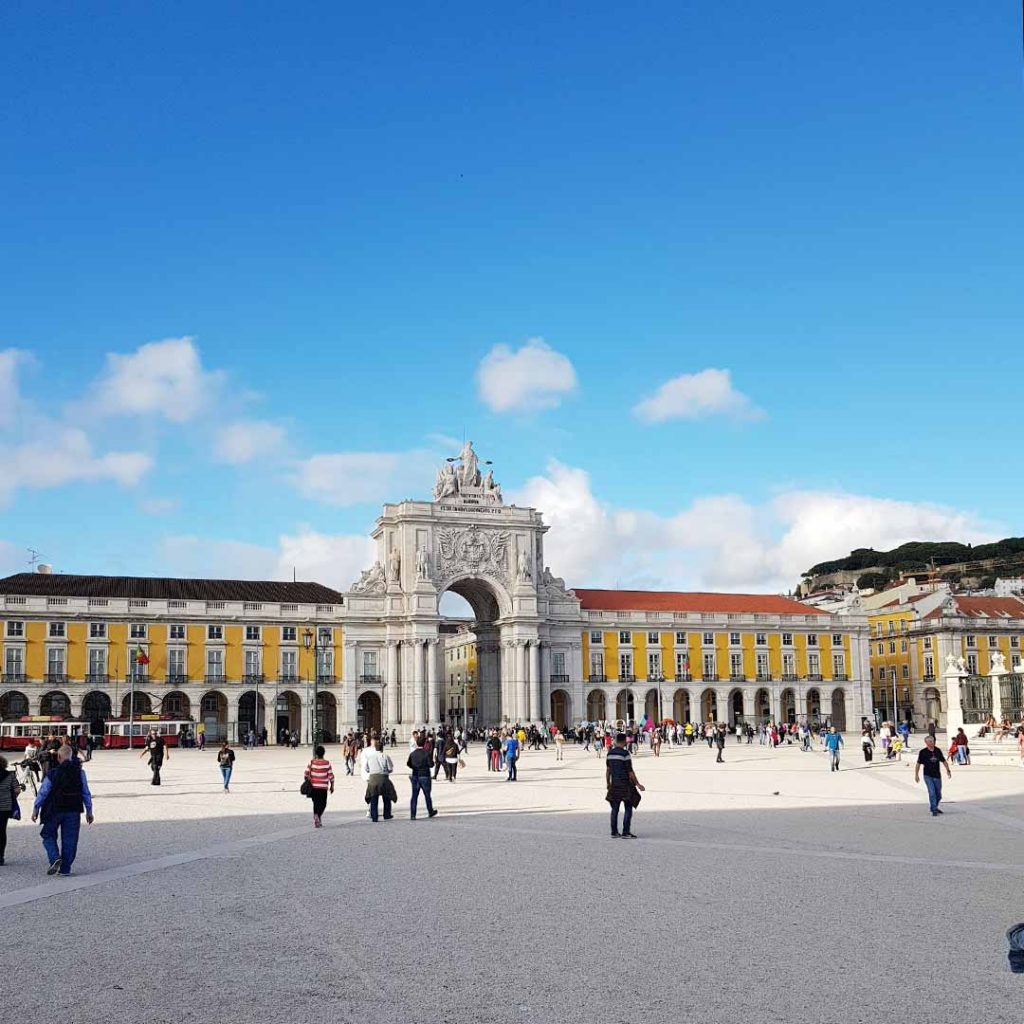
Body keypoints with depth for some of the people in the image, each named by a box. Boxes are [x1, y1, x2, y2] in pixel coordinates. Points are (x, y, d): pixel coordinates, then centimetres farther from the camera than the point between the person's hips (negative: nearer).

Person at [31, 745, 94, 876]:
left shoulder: (52, 773, -8)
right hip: (74, 811, 2)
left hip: (55, 810, -2)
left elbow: (43, 792, -4)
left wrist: (35, 809, 7)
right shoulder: (80, 772, -1)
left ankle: (55, 858, -8)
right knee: (69, 840, 8)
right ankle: (65, 869, 8)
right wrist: (89, 811, 10)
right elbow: (86, 793, 3)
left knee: (48, 835, 14)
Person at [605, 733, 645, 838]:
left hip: (614, 783, 6)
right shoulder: (625, 753, -14)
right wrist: (637, 784, -7)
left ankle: (614, 832, 14)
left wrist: (608, 783, 22)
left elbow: (608, 770, 10)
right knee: (628, 808, 1)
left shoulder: (610, 753, 6)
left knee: (615, 808, 11)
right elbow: (630, 771, -13)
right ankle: (626, 832, -2)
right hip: (625, 784, -6)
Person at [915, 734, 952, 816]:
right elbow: (918, 764, -1)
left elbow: (944, 761, 16)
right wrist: (916, 775, -2)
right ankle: (933, 810, -7)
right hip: (928, 776, -4)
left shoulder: (937, 750, 4)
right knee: (932, 793, -14)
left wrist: (948, 770, 10)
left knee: (938, 795, 10)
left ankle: (934, 807, 31)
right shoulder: (923, 752, -6)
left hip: (937, 775, 4)